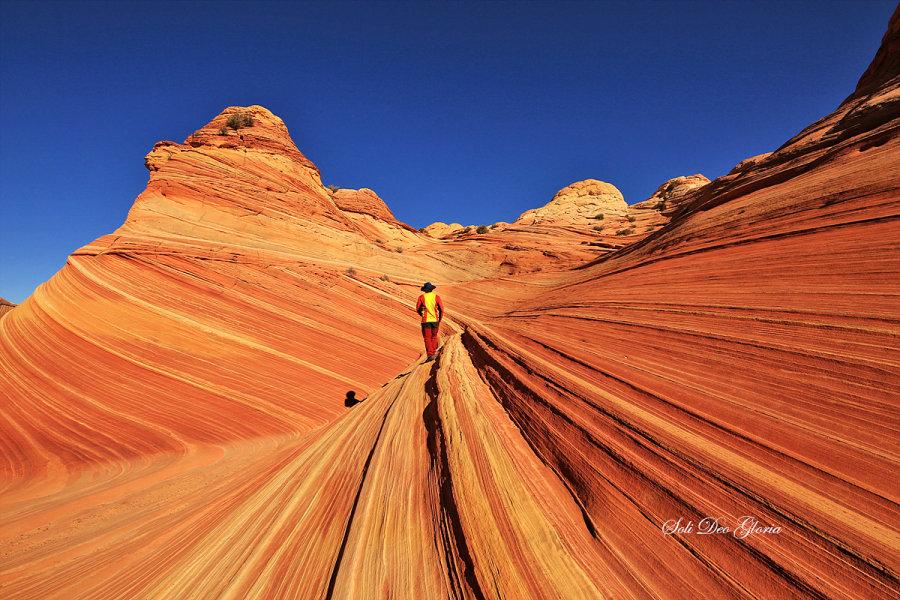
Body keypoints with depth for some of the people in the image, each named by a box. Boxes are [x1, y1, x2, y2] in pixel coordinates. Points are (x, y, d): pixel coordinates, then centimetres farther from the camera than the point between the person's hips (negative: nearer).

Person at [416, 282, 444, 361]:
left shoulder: (421, 297, -4)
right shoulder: (436, 297, -1)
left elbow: (417, 309, 3)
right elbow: (441, 309, -2)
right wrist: (439, 319, 10)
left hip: (426, 321, -2)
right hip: (435, 320, 2)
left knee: (427, 338, 4)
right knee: (434, 337, 18)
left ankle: (430, 354, -2)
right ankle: (434, 352, 24)